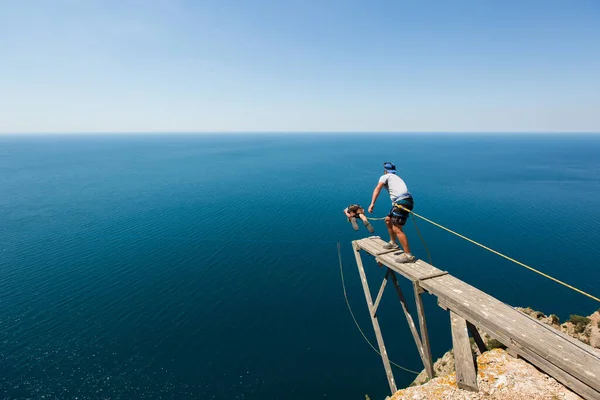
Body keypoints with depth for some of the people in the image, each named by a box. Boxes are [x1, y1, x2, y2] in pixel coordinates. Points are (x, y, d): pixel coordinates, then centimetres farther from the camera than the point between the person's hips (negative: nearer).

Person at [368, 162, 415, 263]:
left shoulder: (385, 176, 8)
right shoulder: (397, 178, 31)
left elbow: (378, 188, -9)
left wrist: (372, 203, -18)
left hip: (401, 202, -9)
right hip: (407, 201, 9)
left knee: (397, 229, -13)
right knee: (388, 220, 25)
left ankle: (408, 255, -15)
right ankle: (393, 243, 37)